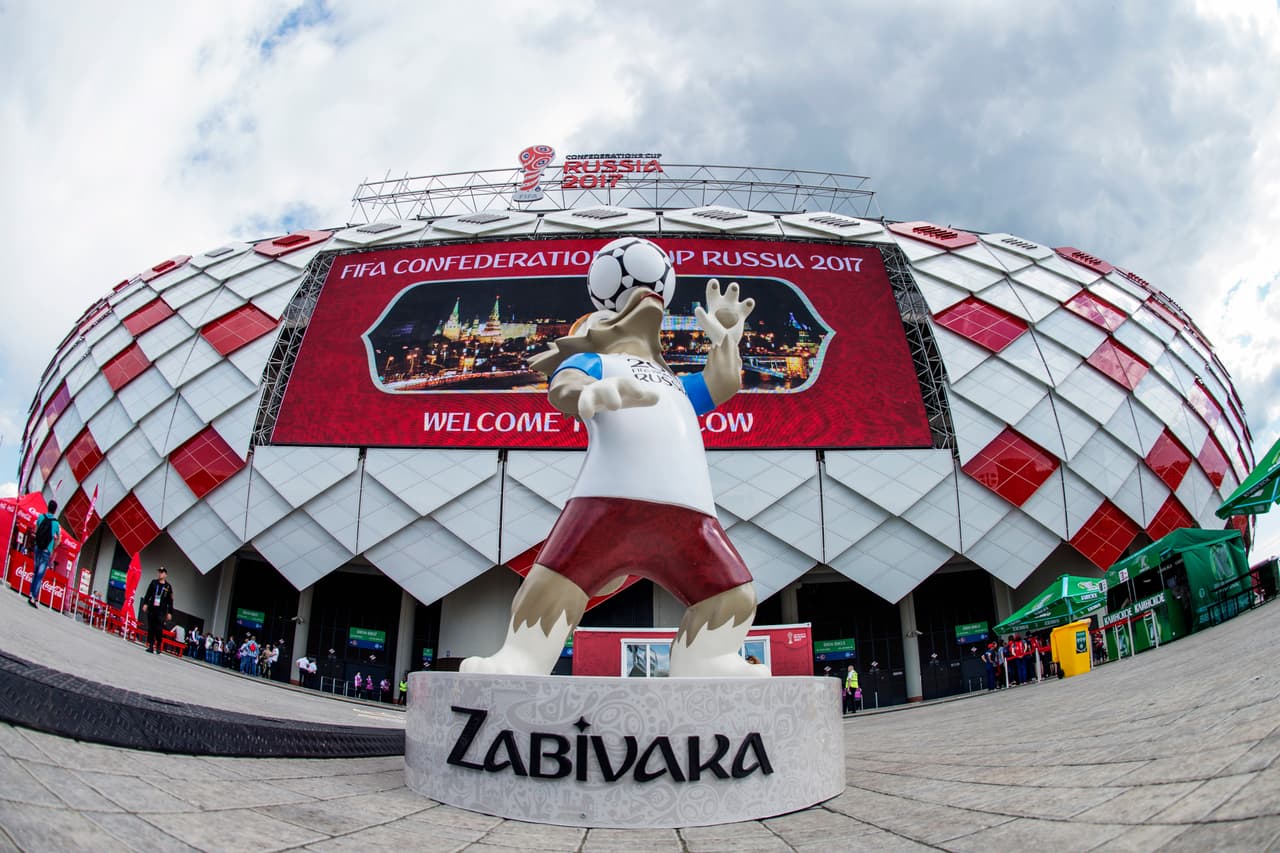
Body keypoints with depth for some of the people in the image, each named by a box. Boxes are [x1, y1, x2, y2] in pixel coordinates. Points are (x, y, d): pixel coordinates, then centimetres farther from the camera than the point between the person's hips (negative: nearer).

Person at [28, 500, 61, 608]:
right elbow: (59, 539, 3)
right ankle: (34, 598, -7)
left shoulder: (41, 517, -3)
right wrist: (53, 549, 18)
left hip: (37, 548, 4)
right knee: (40, 576, -3)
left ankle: (32, 594, 19)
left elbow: (36, 531, 12)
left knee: (35, 572, 19)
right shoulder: (56, 524, -9)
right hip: (47, 552, -3)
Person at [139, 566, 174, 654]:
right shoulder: (153, 582, 11)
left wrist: (169, 612, 1)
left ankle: (158, 647, -4)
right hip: (151, 609, 3)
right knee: (150, 628, 2)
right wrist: (145, 603, -4)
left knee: (159, 629, -10)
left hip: (161, 611, -2)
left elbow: (170, 601, 6)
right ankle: (150, 646, 7)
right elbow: (148, 594, 9)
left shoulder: (168, 587, 5)